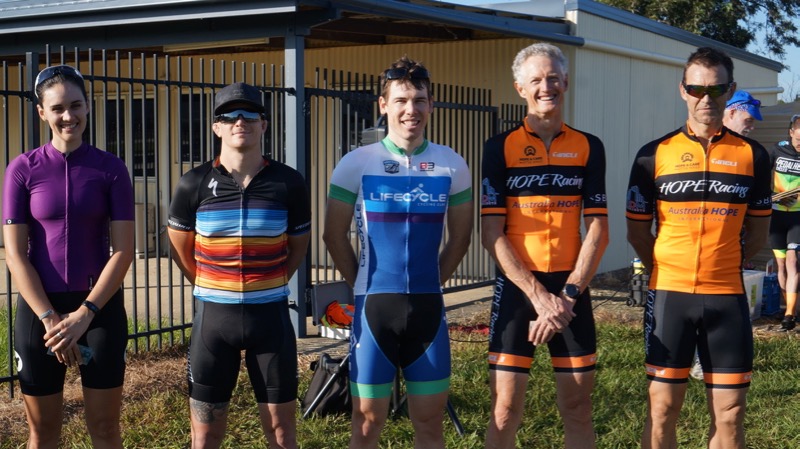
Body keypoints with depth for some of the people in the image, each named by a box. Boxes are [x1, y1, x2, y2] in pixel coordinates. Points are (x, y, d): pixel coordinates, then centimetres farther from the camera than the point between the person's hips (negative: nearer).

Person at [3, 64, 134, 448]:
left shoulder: (111, 168, -1)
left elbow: (123, 250, -5)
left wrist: (84, 314, -14)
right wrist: (50, 318, -14)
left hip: (101, 307, 0)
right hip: (39, 309, 0)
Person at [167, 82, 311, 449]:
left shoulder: (288, 182, -4)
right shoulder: (194, 184, -5)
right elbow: (180, 248, 8)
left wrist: (267, 286, 10)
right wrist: (213, 289, 11)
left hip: (271, 315, 0)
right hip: (214, 316, 0)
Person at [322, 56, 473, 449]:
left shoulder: (452, 165, 2)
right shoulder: (356, 164, -3)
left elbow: (460, 238, 12)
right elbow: (334, 236, 4)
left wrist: (429, 285, 10)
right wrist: (365, 287, 7)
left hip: (428, 306, 2)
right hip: (375, 305, -2)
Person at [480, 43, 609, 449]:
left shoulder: (589, 148, 4)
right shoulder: (501, 148, -1)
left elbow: (597, 232, 1)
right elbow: (492, 235, -7)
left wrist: (567, 295, -10)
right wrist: (540, 296, -13)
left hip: (571, 290, 2)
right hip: (517, 288, -2)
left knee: (577, 406, 7)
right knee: (506, 407, -1)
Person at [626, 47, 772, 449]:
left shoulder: (753, 156, 4)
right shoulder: (655, 154, 0)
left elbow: (757, 233, 11)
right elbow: (637, 232, 6)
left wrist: (722, 265, 4)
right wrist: (668, 271, 3)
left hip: (727, 297, 1)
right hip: (669, 295, -1)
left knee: (730, 413, 5)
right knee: (662, 408, 3)